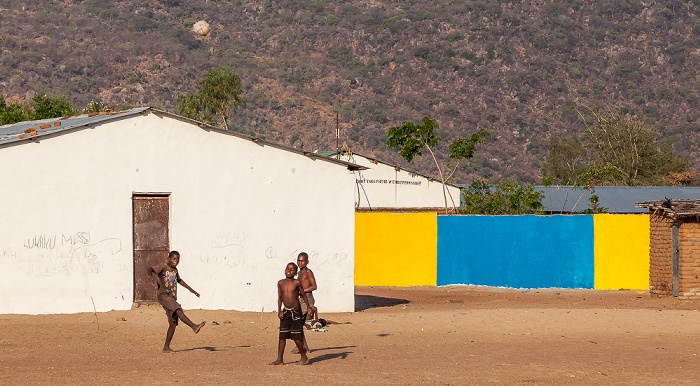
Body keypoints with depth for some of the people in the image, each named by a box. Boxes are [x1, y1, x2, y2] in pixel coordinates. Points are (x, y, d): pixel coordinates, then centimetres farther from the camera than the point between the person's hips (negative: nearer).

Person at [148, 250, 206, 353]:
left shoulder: (175, 270, 18)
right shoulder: (163, 266, -4)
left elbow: (179, 280, 35)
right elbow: (151, 269, -19)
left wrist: (191, 290, 40)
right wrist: (152, 276, -42)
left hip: (172, 298, 8)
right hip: (164, 295, -7)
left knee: (173, 323, 0)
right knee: (178, 310, -29)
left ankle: (166, 347, 4)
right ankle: (194, 326, -44)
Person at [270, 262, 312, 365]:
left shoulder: (297, 283, -5)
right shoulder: (281, 283, 6)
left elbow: (303, 295, 5)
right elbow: (280, 298, 12)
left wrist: (308, 308, -2)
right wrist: (279, 310, 3)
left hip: (296, 311, -4)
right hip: (285, 312, 4)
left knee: (296, 337, -3)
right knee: (282, 336, 2)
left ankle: (304, 357, 14)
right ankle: (279, 359, 4)